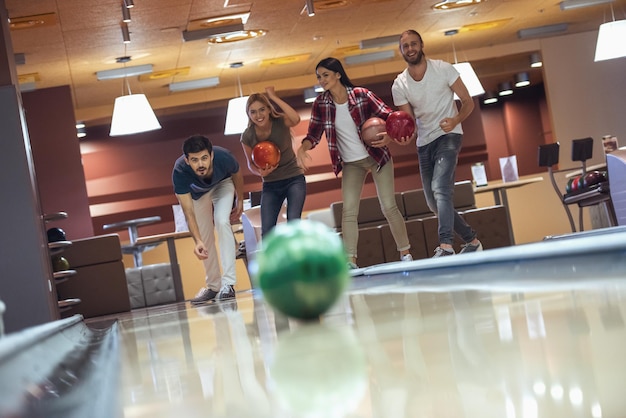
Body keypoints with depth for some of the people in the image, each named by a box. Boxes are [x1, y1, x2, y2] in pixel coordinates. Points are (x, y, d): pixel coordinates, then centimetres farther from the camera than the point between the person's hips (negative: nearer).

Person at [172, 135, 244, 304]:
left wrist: (240, 201, 0)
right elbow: (189, 212, -37)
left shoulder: (224, 157, -39)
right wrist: (197, 241, -49)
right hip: (198, 193, 1)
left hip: (222, 183, -1)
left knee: (222, 221, -25)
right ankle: (213, 286, 25)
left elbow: (237, 174, -13)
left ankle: (228, 284, -23)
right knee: (205, 238, 4)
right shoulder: (179, 172, -40)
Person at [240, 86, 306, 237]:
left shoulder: (280, 122, -16)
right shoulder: (247, 136, -9)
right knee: (266, 230, -4)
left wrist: (274, 97, -34)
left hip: (294, 179, -3)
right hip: (270, 185, 3)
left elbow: (296, 119, -40)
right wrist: (260, 172, -18)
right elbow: (251, 163, 5)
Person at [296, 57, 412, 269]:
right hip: (351, 164, 3)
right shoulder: (320, 104, -6)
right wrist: (303, 148, -24)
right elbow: (314, 134, -3)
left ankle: (405, 254, 12)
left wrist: (389, 135, -33)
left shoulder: (361, 95, -15)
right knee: (348, 211, -9)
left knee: (389, 207, -2)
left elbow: (389, 116, -12)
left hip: (377, 157, -3)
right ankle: (350, 261, -10)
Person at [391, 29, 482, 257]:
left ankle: (446, 246, -33)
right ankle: (472, 240, 23)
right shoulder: (399, 86, 2)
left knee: (440, 189, -26)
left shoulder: (443, 69, -7)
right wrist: (407, 135, -20)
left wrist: (456, 120, -25)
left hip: (448, 136, -5)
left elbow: (468, 102, -4)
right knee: (434, 203, 7)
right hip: (424, 143, 5)